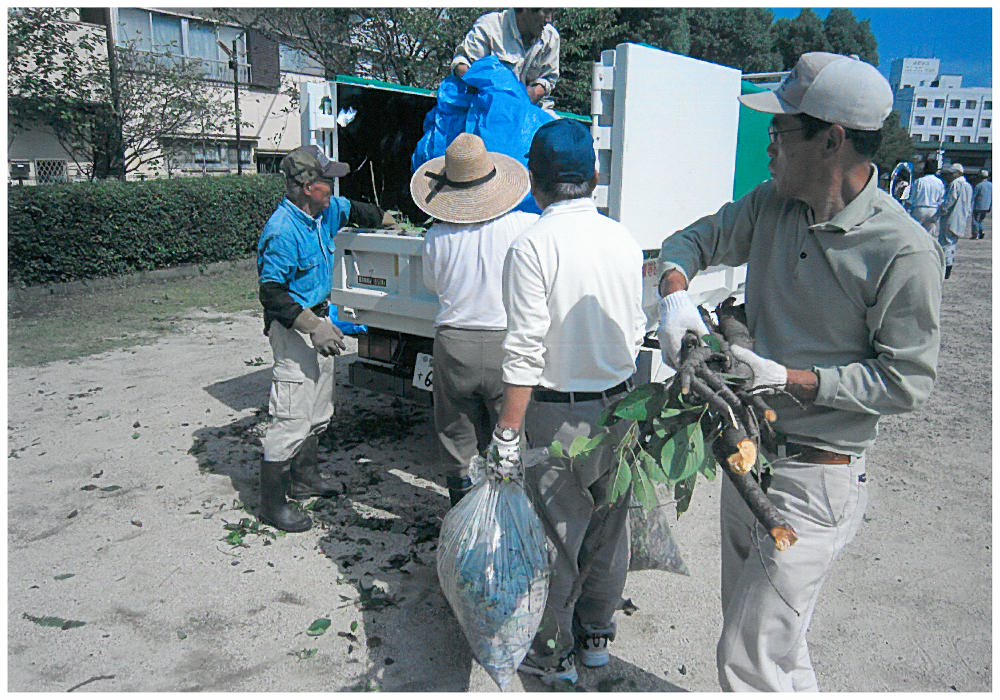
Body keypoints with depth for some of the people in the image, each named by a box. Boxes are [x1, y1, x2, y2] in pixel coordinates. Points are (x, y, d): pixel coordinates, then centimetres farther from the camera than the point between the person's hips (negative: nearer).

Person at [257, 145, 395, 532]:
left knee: (318, 411, 20)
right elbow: (271, 293, -24)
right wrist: (312, 326, -30)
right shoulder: (283, 231, -22)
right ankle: (272, 503, 2)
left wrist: (384, 218, 39)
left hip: (318, 319, 10)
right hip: (293, 327, -10)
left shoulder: (325, 210, 4)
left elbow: (352, 209, 28)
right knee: (292, 417, -9)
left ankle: (304, 477, 37)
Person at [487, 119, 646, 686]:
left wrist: (506, 432, -13)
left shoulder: (533, 246, -17)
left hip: (559, 414, -6)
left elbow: (525, 353, -19)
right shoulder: (625, 240, 2)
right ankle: (598, 635, 37)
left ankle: (554, 654, 26)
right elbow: (636, 331, 9)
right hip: (620, 405, 6)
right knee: (608, 526, 18)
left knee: (559, 534, 8)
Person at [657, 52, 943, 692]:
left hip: (816, 482, -7)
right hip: (749, 454, 7)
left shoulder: (905, 251, -19)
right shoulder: (772, 205, 0)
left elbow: (907, 380, -15)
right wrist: (676, 291, -10)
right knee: (775, 639, 25)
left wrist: (788, 379, -22)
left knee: (748, 660, -1)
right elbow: (695, 238, 12)